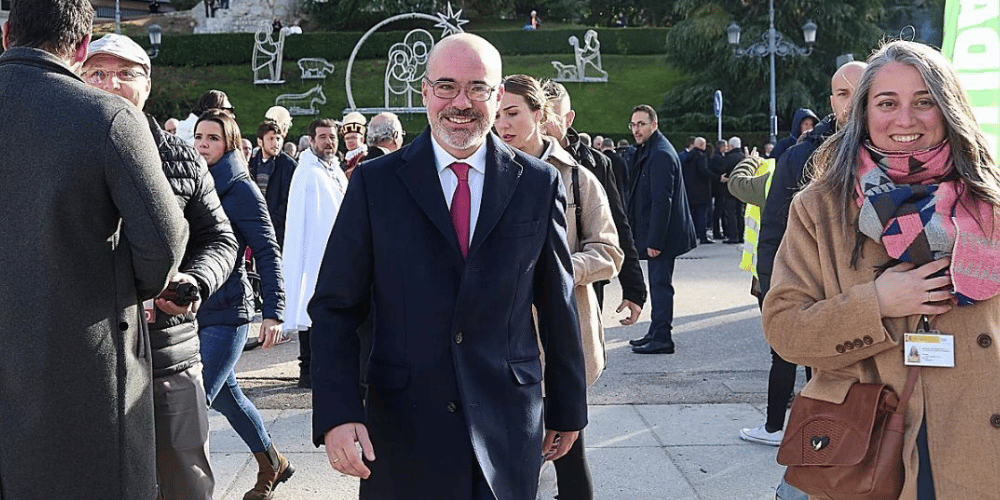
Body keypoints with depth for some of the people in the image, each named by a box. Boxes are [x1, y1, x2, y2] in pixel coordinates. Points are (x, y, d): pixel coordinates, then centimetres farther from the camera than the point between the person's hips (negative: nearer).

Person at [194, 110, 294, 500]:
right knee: (225, 396, 17)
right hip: (191, 310, 7)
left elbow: (267, 253, -12)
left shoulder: (240, 189, -9)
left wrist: (273, 311, -19)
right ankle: (272, 464, 35)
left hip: (226, 312, -7)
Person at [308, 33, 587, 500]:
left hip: (509, 424, 1)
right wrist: (337, 412, -15)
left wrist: (567, 408, 11)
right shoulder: (375, 183, -2)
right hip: (402, 427, 0)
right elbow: (335, 307, -3)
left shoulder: (540, 184, 1)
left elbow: (558, 307, 6)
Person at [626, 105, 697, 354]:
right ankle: (656, 333, 24)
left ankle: (662, 338, 0)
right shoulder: (648, 151, 15)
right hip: (655, 233, 10)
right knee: (658, 282, 15)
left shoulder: (661, 154, -17)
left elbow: (662, 201, -21)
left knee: (660, 283, -6)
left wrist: (655, 240, -22)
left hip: (662, 234, -10)